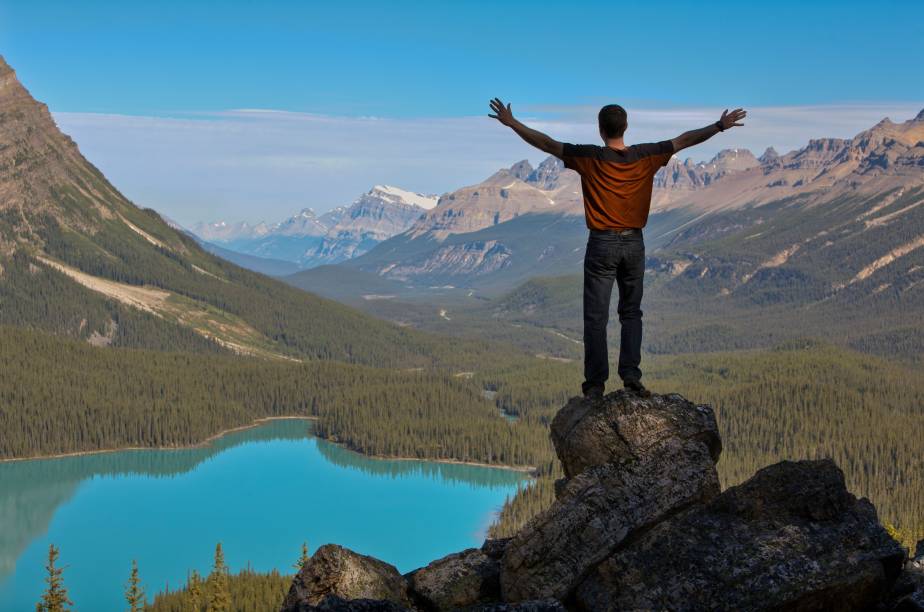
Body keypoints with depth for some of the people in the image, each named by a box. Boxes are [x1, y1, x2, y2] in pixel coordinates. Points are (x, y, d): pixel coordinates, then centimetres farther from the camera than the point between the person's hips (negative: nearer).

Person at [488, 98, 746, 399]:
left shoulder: (589, 158, -9)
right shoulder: (645, 156, -1)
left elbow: (546, 143, -7)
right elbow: (684, 140, 9)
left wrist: (511, 122, -1)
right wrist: (720, 126, 19)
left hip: (601, 244, -3)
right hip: (634, 243, 3)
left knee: (596, 317, 1)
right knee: (631, 312, 14)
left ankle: (595, 384, 1)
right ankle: (631, 375, 7)